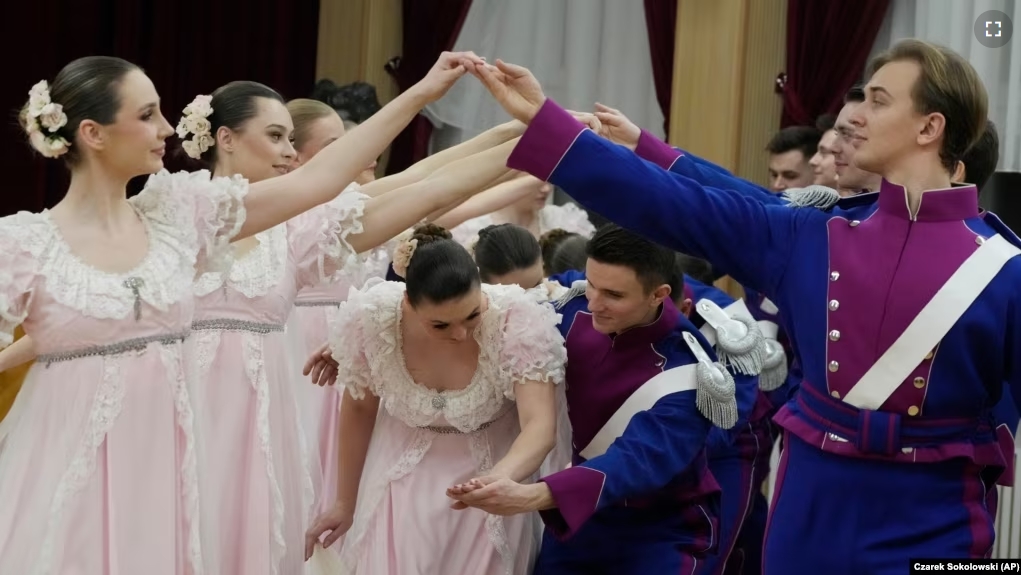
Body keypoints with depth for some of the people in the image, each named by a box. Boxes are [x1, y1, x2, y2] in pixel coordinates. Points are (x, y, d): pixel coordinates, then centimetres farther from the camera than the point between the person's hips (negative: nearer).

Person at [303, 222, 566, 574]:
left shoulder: (517, 321, -32)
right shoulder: (372, 319, -26)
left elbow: (540, 426, -36)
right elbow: (358, 409, -7)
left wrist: (501, 478, -58)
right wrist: (346, 503, 4)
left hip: (490, 475, -1)